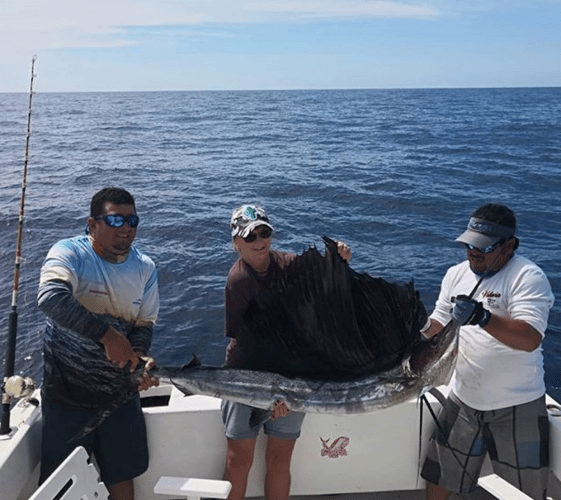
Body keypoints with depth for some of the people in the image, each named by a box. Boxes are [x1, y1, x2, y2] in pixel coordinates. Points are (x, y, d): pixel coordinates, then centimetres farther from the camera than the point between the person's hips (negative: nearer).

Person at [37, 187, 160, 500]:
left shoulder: (145, 268, 0)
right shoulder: (69, 253, -15)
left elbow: (145, 323, 4)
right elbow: (50, 297, -35)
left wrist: (139, 356, -18)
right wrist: (107, 334, -39)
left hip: (120, 390, 4)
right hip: (68, 392, -4)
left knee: (123, 474, 19)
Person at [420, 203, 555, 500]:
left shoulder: (528, 277, -17)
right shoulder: (457, 274, 4)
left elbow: (530, 339, -28)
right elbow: (438, 320, 12)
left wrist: (481, 317, -40)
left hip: (517, 405, -5)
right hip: (464, 398, 6)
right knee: (438, 474, 17)